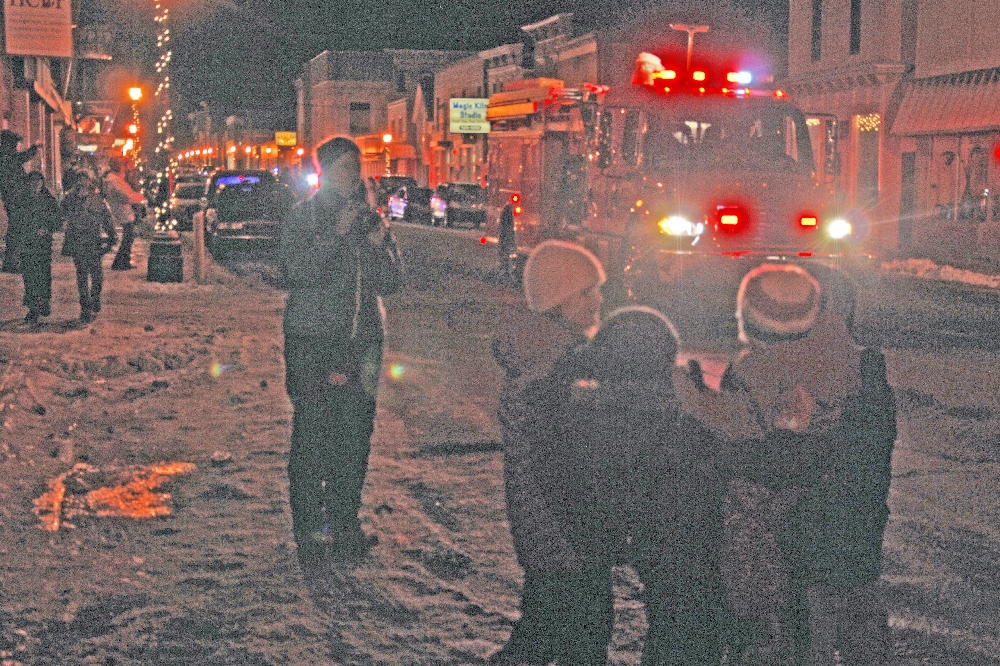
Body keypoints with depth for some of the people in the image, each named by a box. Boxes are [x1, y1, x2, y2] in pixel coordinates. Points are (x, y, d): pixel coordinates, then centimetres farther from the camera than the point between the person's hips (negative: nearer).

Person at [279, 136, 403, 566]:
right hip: (312, 342, -4)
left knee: (354, 435, 5)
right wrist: (337, 233, -18)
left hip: (361, 341, 4)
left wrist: (379, 246, -9)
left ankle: (344, 523, 17)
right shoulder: (302, 219, 0)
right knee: (311, 436, -5)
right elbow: (295, 271, -14)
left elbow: (391, 284, 10)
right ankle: (310, 530, 1)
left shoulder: (370, 220, 12)